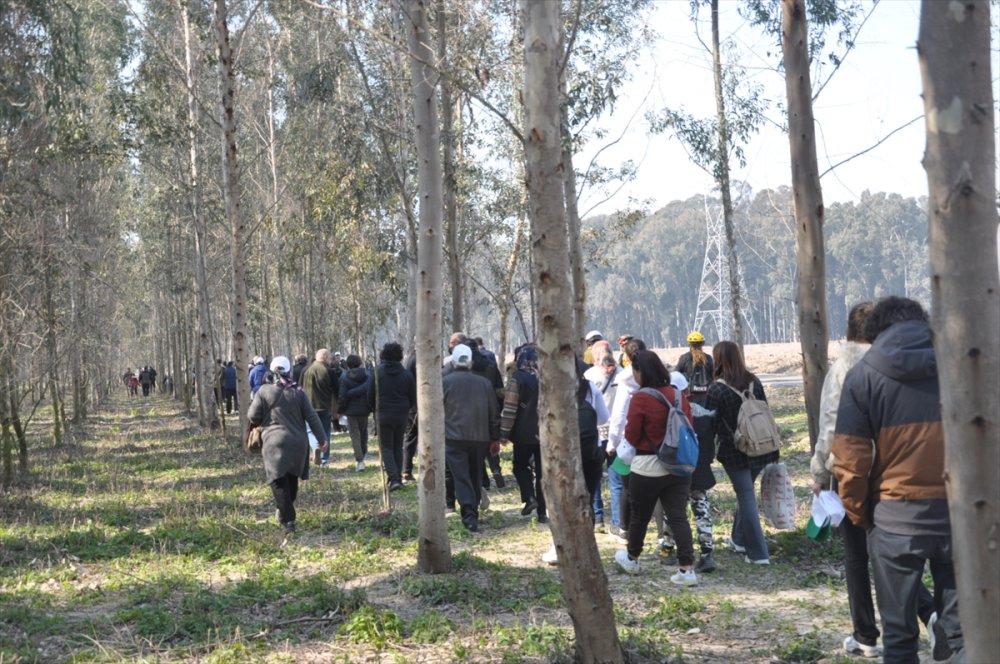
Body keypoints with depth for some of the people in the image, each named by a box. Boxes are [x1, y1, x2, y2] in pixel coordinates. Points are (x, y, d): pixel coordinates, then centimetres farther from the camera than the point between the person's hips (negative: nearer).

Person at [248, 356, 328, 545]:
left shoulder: (264, 391, -4)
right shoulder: (298, 393, 3)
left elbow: (253, 417, -2)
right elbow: (312, 417, 2)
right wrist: (322, 438, 10)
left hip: (275, 442, -3)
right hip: (298, 443, 3)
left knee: (279, 482, -6)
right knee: (292, 479, 20)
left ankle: (288, 522, -17)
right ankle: (286, 512, 34)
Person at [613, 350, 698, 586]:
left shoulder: (640, 398, -16)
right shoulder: (678, 394, 1)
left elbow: (631, 436, -10)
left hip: (648, 467, -4)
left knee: (639, 516, 15)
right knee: (678, 517, 3)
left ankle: (631, 559, 34)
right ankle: (687, 568, -3)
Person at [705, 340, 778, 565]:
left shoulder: (716, 390, -13)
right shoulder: (754, 382, 3)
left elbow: (711, 426, -11)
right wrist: (773, 449, 14)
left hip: (734, 452, -5)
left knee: (746, 496, 1)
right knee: (746, 493, 21)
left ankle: (758, 553, 2)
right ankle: (739, 540, 35)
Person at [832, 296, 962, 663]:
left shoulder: (864, 373, -1)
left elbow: (850, 458, -5)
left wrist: (858, 514, 8)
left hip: (897, 515, -1)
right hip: (961, 510, 2)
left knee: (899, 631, 11)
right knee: (963, 628, 10)